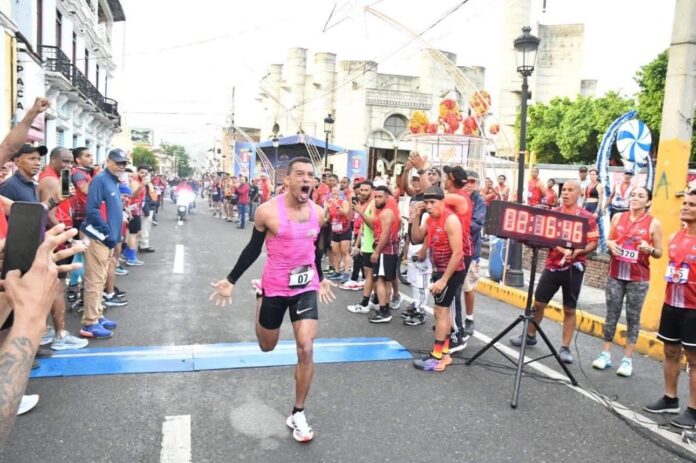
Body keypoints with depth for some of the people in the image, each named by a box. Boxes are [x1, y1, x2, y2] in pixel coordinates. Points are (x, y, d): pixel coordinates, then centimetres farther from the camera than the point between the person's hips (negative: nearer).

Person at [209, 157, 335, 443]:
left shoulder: (318, 213, -3)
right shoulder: (268, 211, -15)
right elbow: (253, 249, -2)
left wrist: (321, 279, 24)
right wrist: (230, 281, -2)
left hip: (306, 287, 2)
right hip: (275, 288, -2)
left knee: (306, 349, -8)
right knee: (267, 347, 17)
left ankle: (298, 414, 11)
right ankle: (260, 299, 51)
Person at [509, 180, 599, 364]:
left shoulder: (587, 217, -3)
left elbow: (593, 243, -4)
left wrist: (577, 252, -21)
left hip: (573, 268, -3)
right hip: (552, 265, 3)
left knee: (569, 309, 6)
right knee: (538, 302, 10)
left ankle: (565, 347, 15)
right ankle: (530, 335, 30)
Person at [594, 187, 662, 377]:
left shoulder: (654, 223, -3)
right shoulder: (618, 217, 5)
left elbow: (659, 253, 1)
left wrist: (649, 249, -20)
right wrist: (611, 245, -8)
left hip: (638, 278, -2)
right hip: (615, 274, 2)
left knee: (633, 318, 4)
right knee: (611, 314, 7)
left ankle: (627, 359, 12)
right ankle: (606, 354, 16)